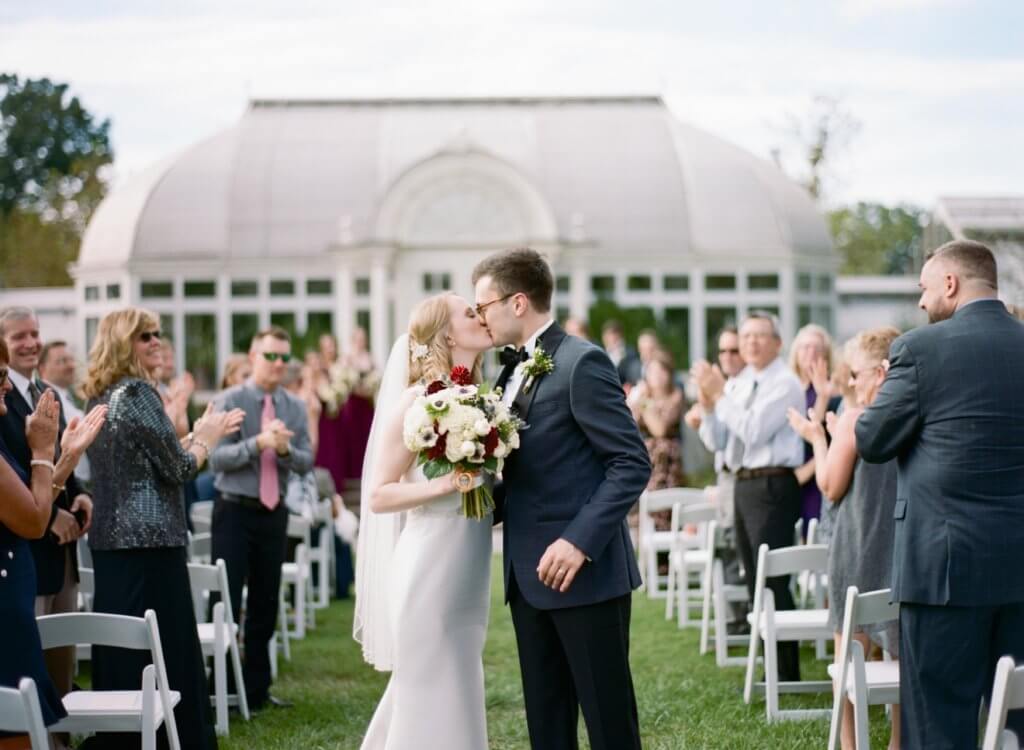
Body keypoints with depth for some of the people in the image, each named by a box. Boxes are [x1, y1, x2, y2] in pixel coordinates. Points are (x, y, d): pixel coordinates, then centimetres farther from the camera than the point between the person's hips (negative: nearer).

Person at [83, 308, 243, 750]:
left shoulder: (99, 396, 13)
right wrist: (207, 437, 5)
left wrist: (197, 436, 17)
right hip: (150, 539, -9)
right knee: (167, 643, -3)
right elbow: (176, 469, -12)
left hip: (110, 536, 9)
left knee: (120, 643, 12)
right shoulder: (138, 393, -14)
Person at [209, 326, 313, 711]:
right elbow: (216, 458, -14)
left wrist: (285, 449, -20)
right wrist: (258, 443, -29)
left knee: (265, 603, 10)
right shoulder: (230, 401, -5)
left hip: (274, 513, 5)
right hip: (234, 510, -4)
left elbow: (306, 462, 2)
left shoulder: (295, 407, 7)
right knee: (227, 600, -6)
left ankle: (256, 689, 19)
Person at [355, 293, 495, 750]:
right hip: (431, 570, -8)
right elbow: (379, 495, -13)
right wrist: (446, 483, -23)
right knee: (432, 704, -2)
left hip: (467, 570, 8)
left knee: (457, 700, 15)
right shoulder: (416, 401, -11)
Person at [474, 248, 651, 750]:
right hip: (530, 576, 8)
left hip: (584, 572, -8)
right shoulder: (512, 372, 15)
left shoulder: (581, 363, -11)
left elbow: (632, 463, -15)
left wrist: (580, 541, -22)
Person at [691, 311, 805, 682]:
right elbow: (720, 441, 14)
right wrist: (708, 403, 0)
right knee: (755, 581, 14)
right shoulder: (740, 384, 13)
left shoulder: (785, 383, -10)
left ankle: (787, 673, -2)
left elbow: (753, 430, -21)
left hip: (772, 485, -9)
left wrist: (719, 394, -17)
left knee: (773, 581, -8)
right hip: (743, 483, 9)